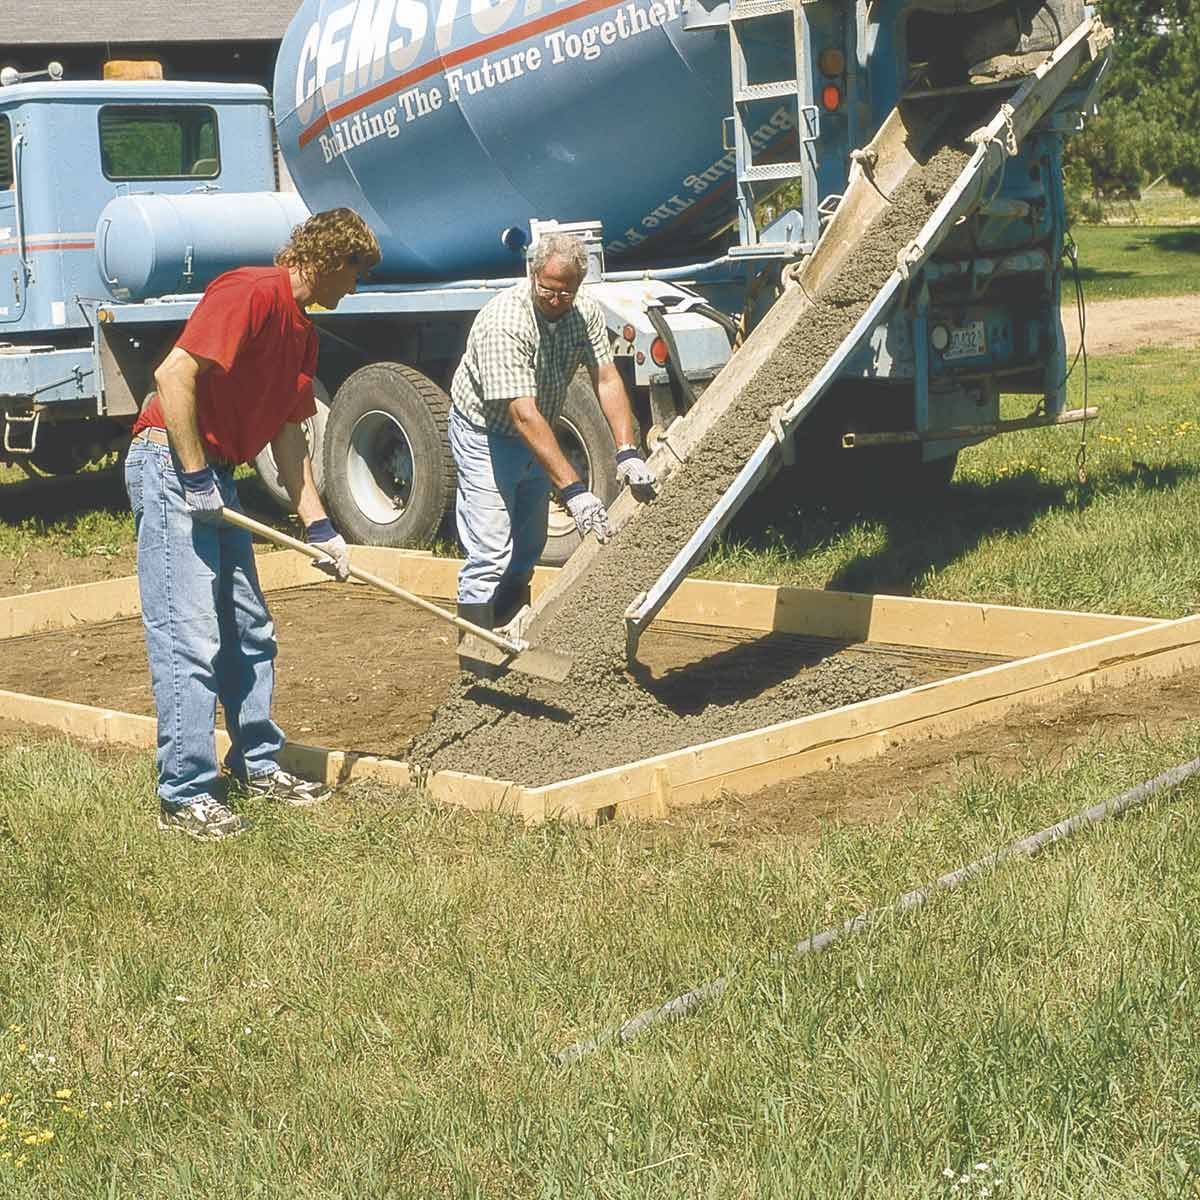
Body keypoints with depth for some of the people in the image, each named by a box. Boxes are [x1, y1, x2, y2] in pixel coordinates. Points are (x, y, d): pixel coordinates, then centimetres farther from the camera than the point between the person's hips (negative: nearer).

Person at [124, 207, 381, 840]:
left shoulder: (301, 330, 15)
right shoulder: (251, 293, -15)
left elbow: (288, 431, 18)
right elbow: (174, 374, -24)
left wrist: (318, 525, 12)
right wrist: (194, 475, -20)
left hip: (215, 477, 10)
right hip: (171, 464, -10)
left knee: (249, 632, 15)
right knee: (191, 642, -9)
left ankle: (257, 764, 28)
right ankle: (184, 795, -4)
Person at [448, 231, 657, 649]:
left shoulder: (584, 312, -12)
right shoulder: (504, 322, -34)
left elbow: (606, 379, -16)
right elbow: (523, 414, -38)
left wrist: (627, 452, -31)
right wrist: (572, 489, -43)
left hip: (537, 436, 7)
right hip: (486, 436, -7)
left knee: (527, 550, 16)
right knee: (490, 555, -13)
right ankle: (476, 660, -6)